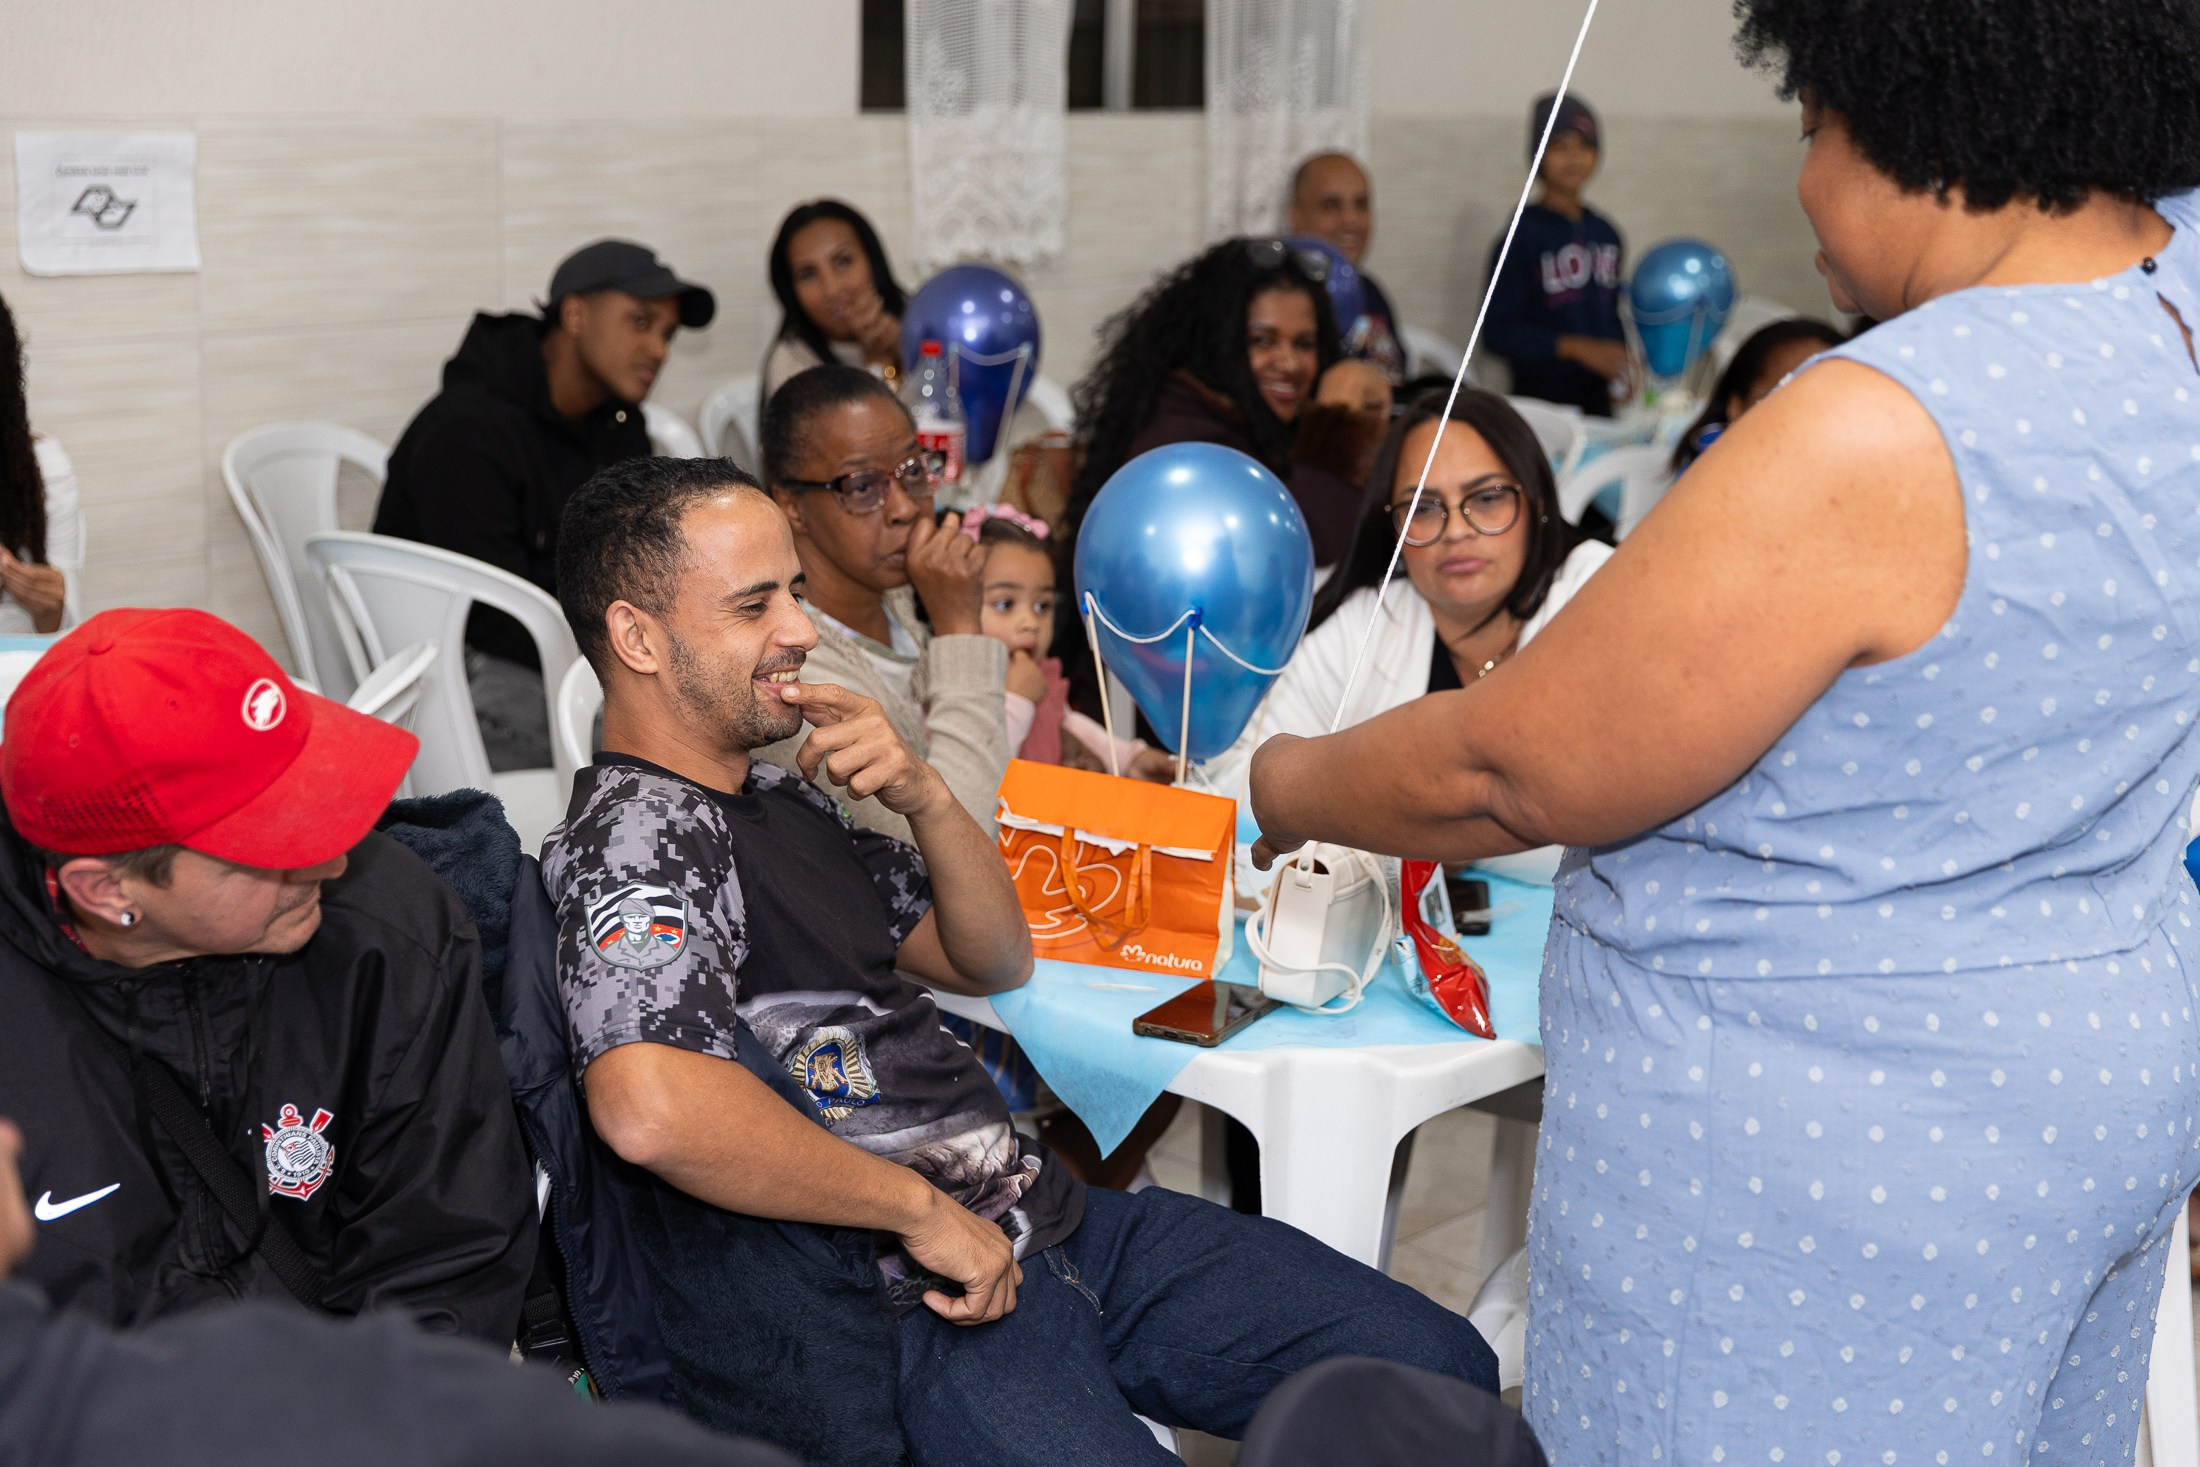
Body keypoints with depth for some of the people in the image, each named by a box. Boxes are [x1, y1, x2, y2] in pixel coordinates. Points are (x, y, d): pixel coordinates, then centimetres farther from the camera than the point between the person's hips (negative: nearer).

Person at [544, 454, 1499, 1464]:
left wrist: (924, 795, 1)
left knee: (1445, 1371, 0)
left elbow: (993, 961, 21)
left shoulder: (779, 796, 17)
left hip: (1041, 1211, 9)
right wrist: (922, 1210, -20)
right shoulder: (637, 834, -13)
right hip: (903, 1306, -9)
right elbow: (651, 1106, -32)